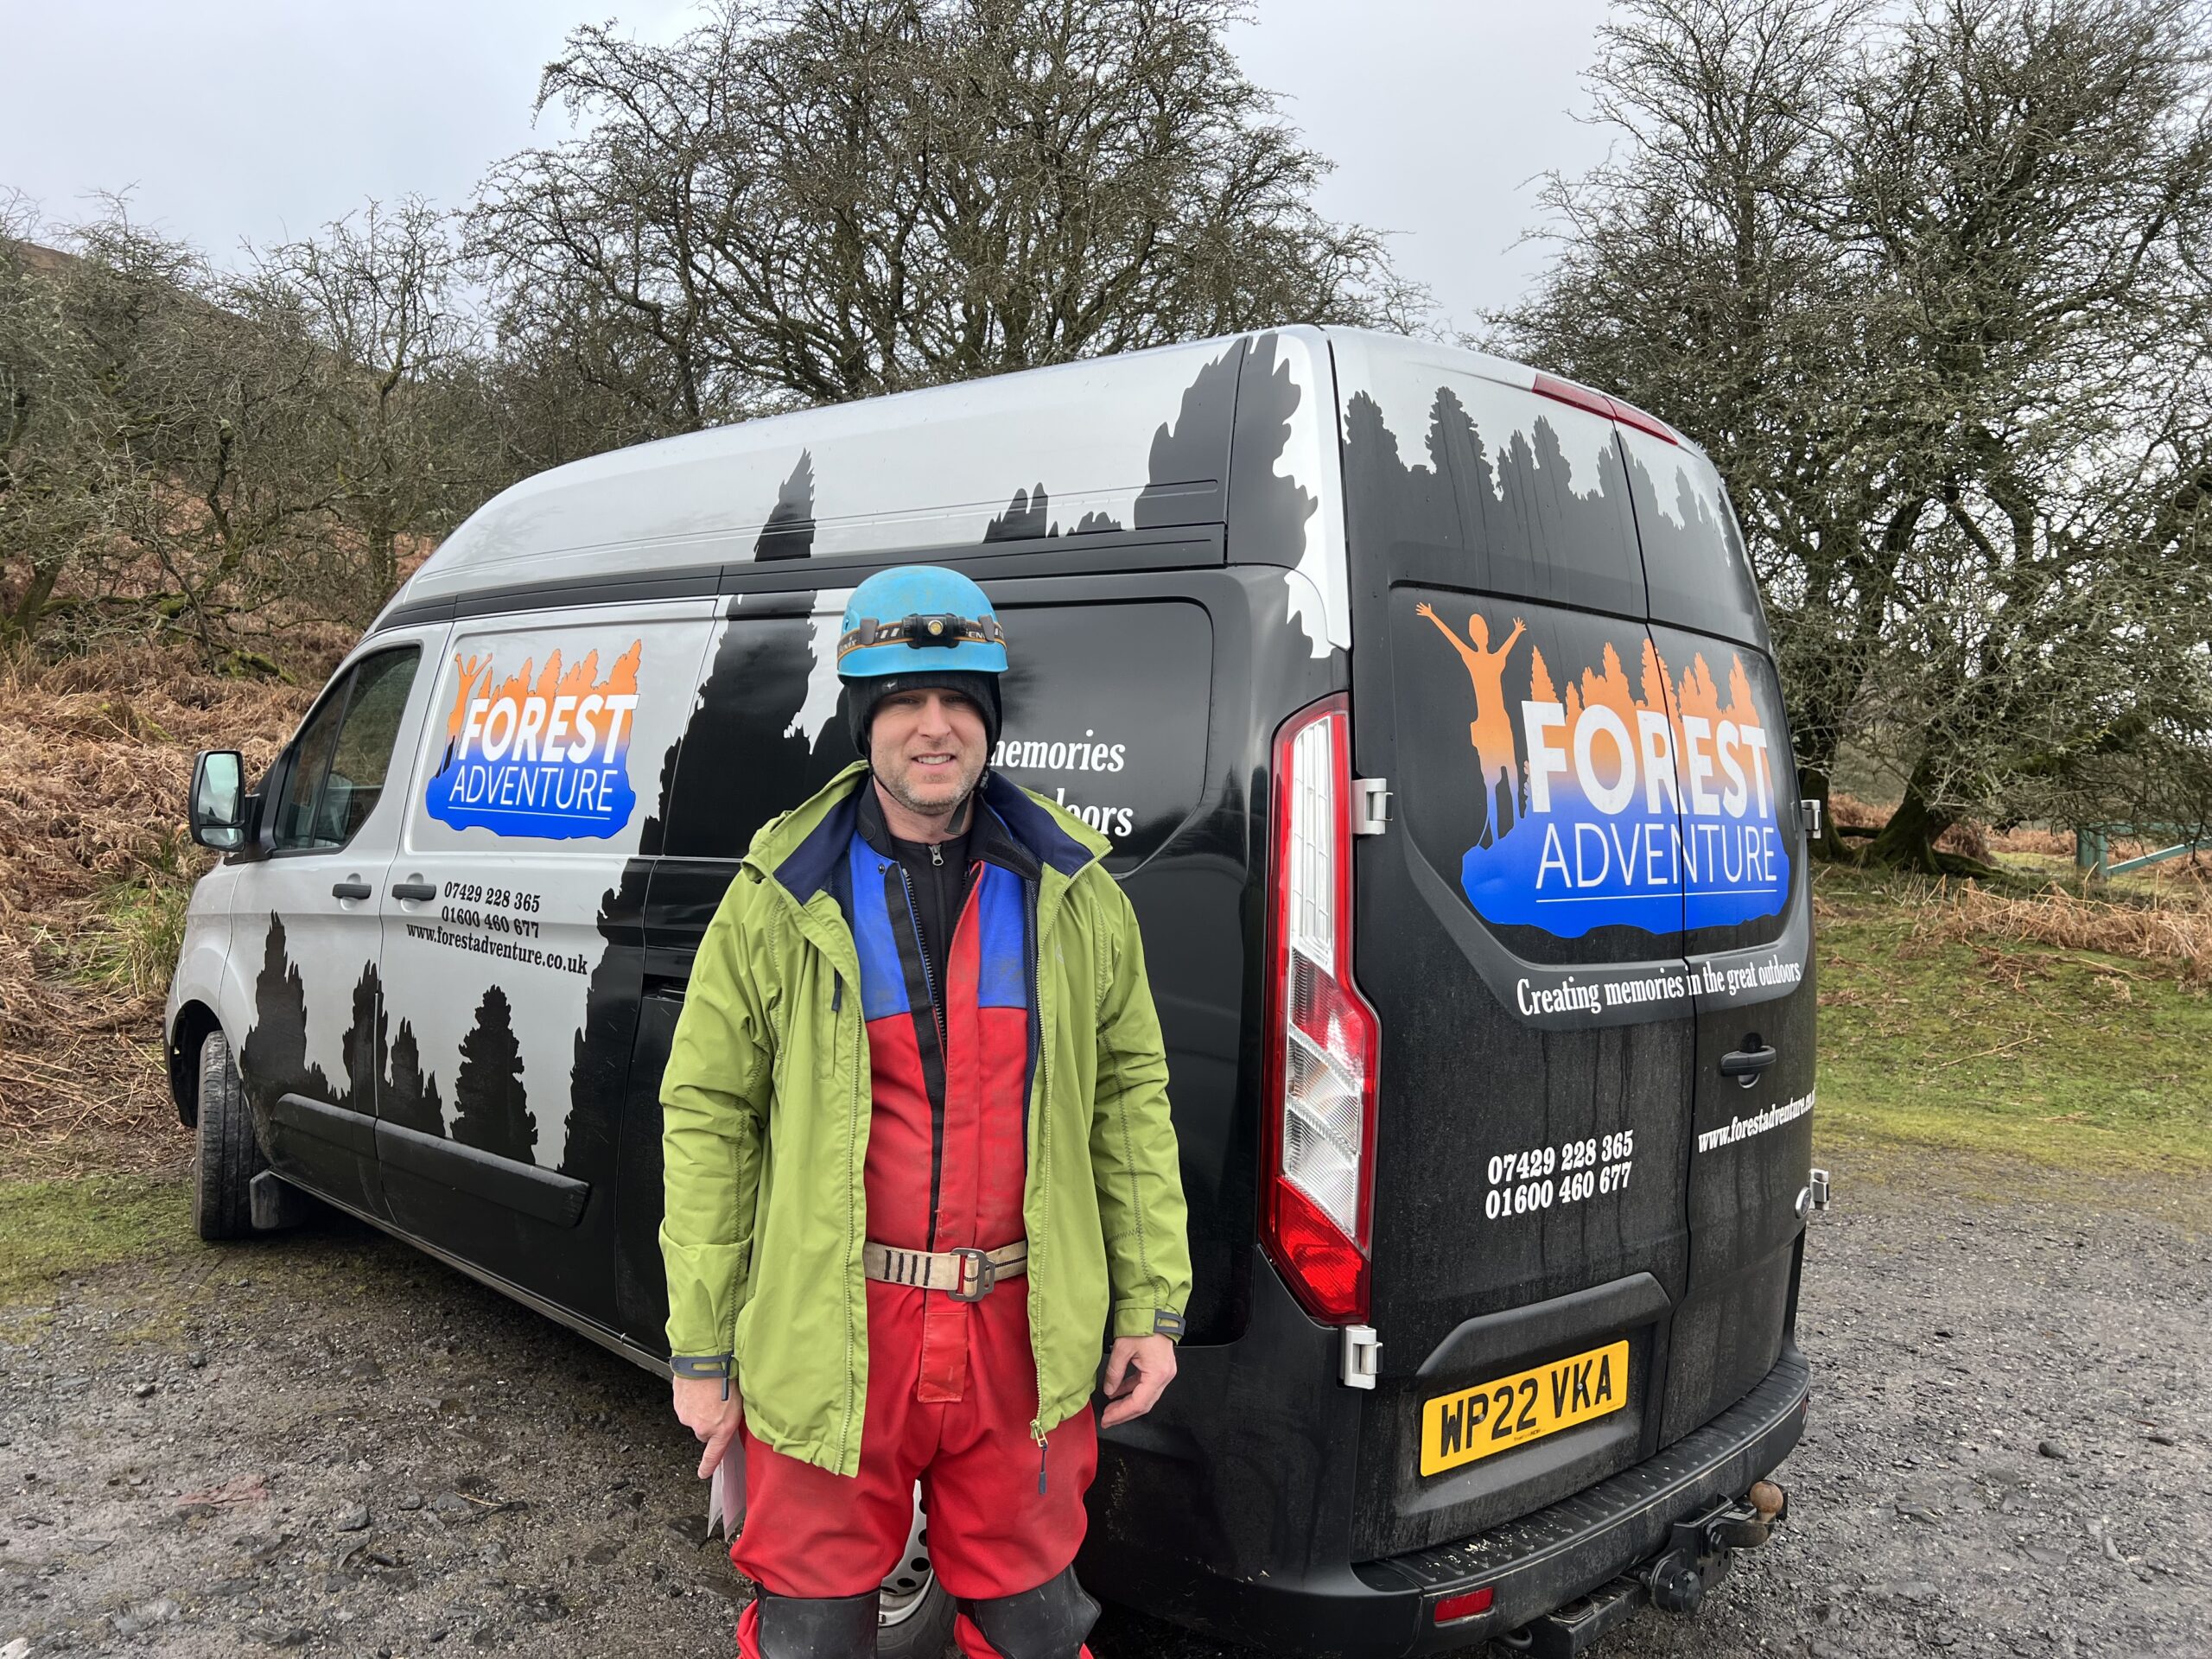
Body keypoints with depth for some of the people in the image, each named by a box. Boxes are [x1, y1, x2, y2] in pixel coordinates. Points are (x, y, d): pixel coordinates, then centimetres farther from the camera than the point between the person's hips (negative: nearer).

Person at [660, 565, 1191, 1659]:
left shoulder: (1073, 896, 2)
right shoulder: (781, 901, -5)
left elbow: (1130, 1099, 5)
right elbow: (706, 1119, -3)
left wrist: (1151, 1306, 4)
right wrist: (700, 1350, -3)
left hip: (1024, 1335, 2)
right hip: (829, 1341, -2)